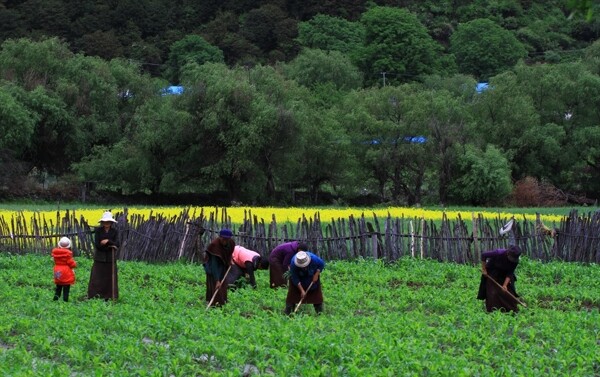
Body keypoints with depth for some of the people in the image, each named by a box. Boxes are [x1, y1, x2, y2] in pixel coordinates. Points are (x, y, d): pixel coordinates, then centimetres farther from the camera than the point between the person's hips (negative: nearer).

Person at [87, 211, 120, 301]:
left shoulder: (115, 231, 0)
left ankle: (108, 296, 10)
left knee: (110, 278, 2)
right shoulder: (98, 230, -4)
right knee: (97, 277, -3)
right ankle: (94, 296, 1)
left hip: (110, 259, 1)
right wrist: (110, 246, -13)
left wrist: (108, 241, -21)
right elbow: (97, 245, -11)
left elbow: (117, 245, -9)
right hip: (100, 258, -1)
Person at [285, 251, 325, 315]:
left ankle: (319, 312, 9)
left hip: (312, 278, 1)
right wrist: (302, 290, -29)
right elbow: (295, 279, -29)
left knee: (316, 292, 0)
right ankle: (288, 313, -4)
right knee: (292, 294, -8)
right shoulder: (293, 264, -39)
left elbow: (322, 264, -14)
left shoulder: (314, 259, -37)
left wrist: (316, 275, -23)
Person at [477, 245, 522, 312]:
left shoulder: (515, 261, -23)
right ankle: (493, 310, -4)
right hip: (492, 273, -3)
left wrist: (505, 285, -27)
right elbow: (483, 255, -24)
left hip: (504, 274, 3)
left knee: (508, 291, -5)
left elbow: (510, 274, -16)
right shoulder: (499, 253, -34)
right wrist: (484, 269, -19)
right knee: (493, 292, -9)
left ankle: (512, 309, 1)